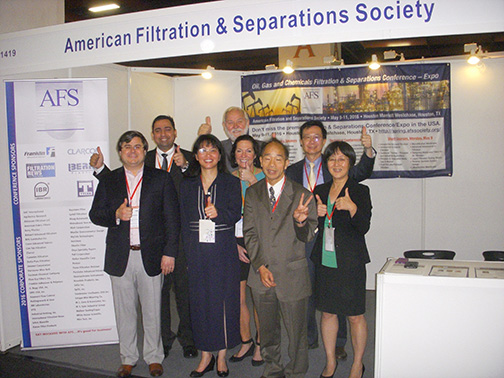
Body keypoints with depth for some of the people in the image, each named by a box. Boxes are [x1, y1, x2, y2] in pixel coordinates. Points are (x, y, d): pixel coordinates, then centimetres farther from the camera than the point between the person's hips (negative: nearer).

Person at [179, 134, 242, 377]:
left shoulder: (231, 183, 2)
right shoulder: (187, 185, 9)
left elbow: (235, 214, -11)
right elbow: (184, 222, 9)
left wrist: (219, 213, -32)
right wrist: (189, 253, 2)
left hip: (224, 252, -2)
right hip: (196, 254, 2)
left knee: (224, 300, 2)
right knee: (200, 301, 6)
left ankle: (222, 356, 18)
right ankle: (206, 355, 21)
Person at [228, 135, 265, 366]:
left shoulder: (264, 177, 1)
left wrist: (252, 181, -18)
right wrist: (234, 244, -1)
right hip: (235, 243, 2)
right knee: (238, 297, 6)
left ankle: (259, 345, 20)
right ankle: (245, 342, 26)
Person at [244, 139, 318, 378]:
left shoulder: (302, 195, -5)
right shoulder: (252, 193, 4)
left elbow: (308, 236, -6)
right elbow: (249, 233, 1)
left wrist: (301, 221, -28)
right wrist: (260, 266, -8)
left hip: (291, 275, -2)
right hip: (261, 275, 3)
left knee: (296, 331, 9)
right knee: (267, 329, 18)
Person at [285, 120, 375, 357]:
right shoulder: (292, 171, 10)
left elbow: (360, 173, -14)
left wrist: (368, 150, -30)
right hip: (303, 238, 2)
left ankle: (338, 342, 18)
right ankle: (310, 338, 27)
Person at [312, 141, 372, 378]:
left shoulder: (360, 191, -4)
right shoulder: (319, 191, 9)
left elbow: (364, 227, -13)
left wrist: (352, 207, -29)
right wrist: (315, 214, -6)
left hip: (350, 261, -4)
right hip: (325, 259, 4)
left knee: (355, 315, 5)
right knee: (328, 312, 13)